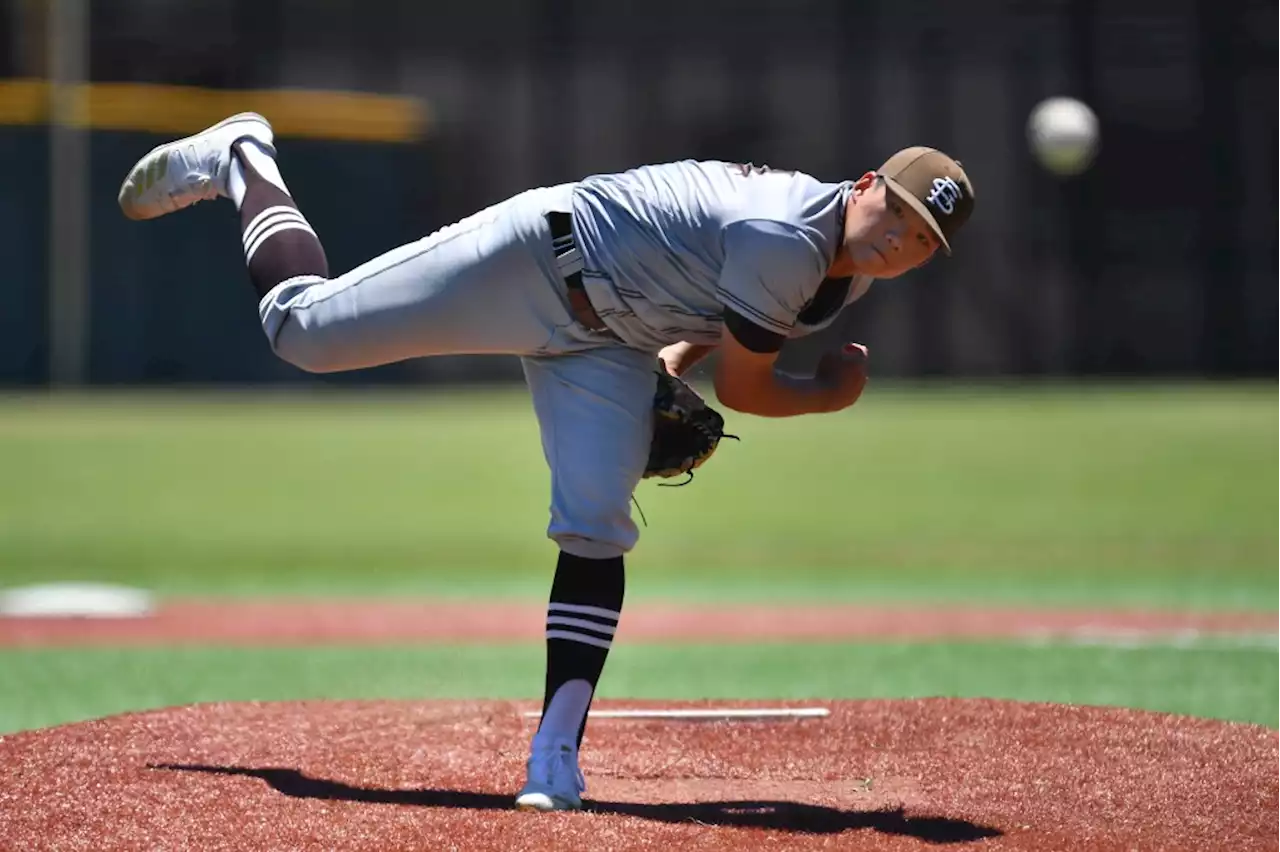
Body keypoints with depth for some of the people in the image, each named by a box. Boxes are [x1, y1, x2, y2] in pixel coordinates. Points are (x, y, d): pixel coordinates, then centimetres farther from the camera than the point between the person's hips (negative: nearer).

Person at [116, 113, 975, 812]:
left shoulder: (847, 273, -3)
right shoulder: (787, 241, -31)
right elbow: (742, 388, -19)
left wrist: (674, 363, 5)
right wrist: (832, 395, -6)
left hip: (608, 347, 7)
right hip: (534, 262, -7)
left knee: (597, 533, -7)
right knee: (304, 328, -3)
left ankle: (556, 748, -5)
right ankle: (243, 158, 22)